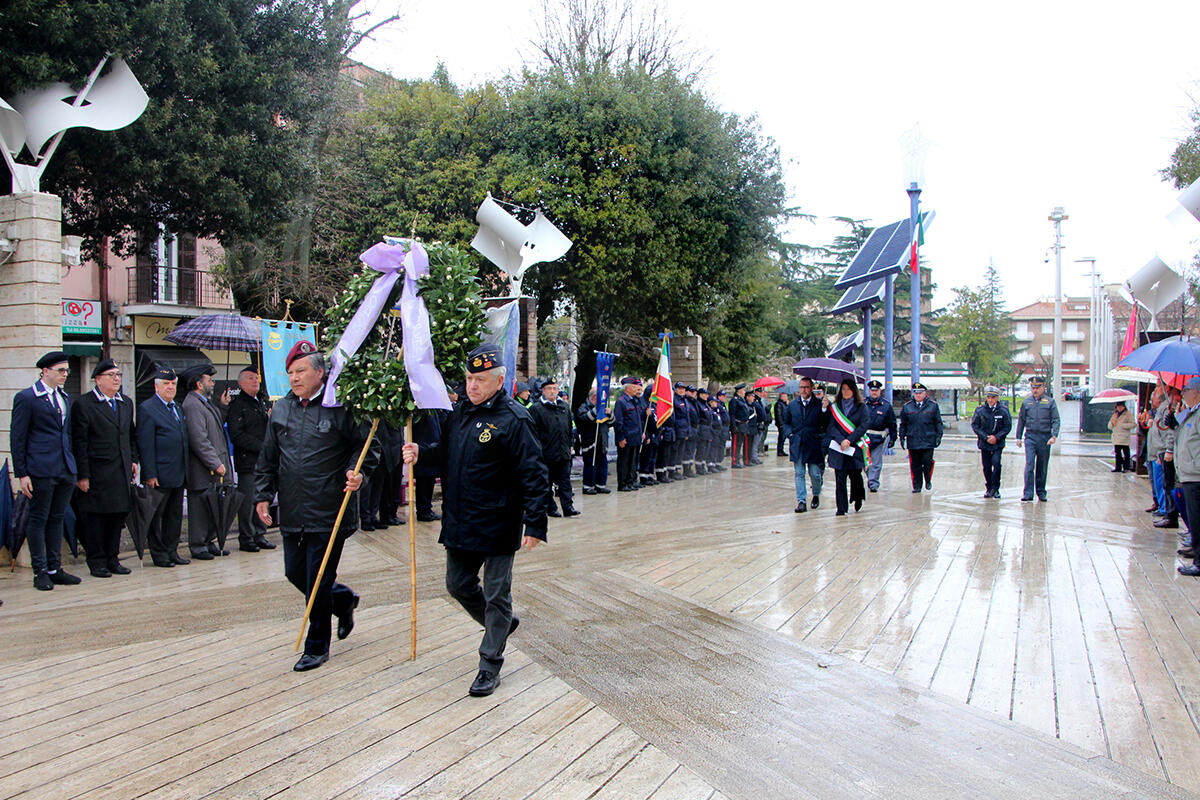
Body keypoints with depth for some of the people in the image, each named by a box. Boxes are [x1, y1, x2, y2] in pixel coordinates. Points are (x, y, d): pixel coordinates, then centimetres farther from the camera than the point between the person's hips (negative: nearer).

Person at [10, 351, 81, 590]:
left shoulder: (65, 397, 15)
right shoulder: (25, 398, -5)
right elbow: (17, 438, -5)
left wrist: (74, 465, 15)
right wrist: (21, 474, -10)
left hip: (65, 470, 6)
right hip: (40, 471, -6)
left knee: (57, 518, 11)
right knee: (38, 519, 3)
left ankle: (55, 569, 18)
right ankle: (40, 572, 10)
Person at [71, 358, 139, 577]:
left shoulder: (126, 403, 15)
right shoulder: (83, 404, -6)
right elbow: (79, 442, -9)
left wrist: (133, 460, 9)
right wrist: (82, 475, -13)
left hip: (122, 473, 6)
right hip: (96, 473, -6)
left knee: (119, 514, 9)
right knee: (94, 517, 2)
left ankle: (112, 559, 19)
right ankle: (97, 562, 12)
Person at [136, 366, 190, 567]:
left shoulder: (177, 407, 16)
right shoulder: (147, 409, -8)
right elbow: (145, 445, -13)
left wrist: (185, 470, 16)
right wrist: (150, 475, -17)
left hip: (179, 474, 8)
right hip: (160, 475, -7)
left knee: (175, 515, 12)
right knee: (156, 515, 2)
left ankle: (171, 551, 20)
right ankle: (159, 553, 11)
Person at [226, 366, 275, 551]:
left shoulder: (262, 403, 18)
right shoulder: (236, 405, -5)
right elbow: (236, 436, -13)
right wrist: (261, 446, -16)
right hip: (247, 461, -7)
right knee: (248, 501, -3)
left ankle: (259, 535, 18)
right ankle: (246, 538, 6)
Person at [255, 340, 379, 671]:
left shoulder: (341, 407, -9)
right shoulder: (281, 409, 10)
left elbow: (368, 445, -3)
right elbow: (268, 458, 17)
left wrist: (358, 471, -19)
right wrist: (263, 495, 13)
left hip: (328, 513, -6)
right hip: (292, 513, 7)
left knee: (318, 580, 1)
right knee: (295, 573, 15)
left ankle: (317, 647, 19)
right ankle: (344, 600, 41)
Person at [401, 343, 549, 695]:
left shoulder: (513, 419, -16)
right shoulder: (459, 412, 6)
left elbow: (533, 476, -18)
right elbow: (447, 453, 19)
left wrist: (535, 524, -21)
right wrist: (422, 452, -3)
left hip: (497, 526, -7)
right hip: (460, 522, 8)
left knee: (496, 595, 5)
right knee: (458, 586, 18)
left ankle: (490, 666, 20)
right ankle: (502, 623, 43)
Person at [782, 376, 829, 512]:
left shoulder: (819, 404, 0)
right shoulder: (792, 404, 9)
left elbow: (826, 425, -6)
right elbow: (786, 423, 18)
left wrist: (824, 410, -20)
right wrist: (790, 434, 1)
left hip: (814, 445, -2)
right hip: (797, 444, 2)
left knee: (815, 473, 2)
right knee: (799, 474, 0)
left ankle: (816, 495, 29)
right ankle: (801, 501, 3)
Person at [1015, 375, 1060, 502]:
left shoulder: (1050, 402, 3)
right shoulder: (1026, 402, 8)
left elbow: (1055, 420, 0)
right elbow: (1021, 420, 14)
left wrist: (1054, 436, -13)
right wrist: (1019, 437, 10)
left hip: (1045, 437, 0)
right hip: (1030, 436, 0)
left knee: (1042, 467, 8)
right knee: (1029, 465, -10)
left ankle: (1041, 492, 21)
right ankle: (1028, 494, -11)